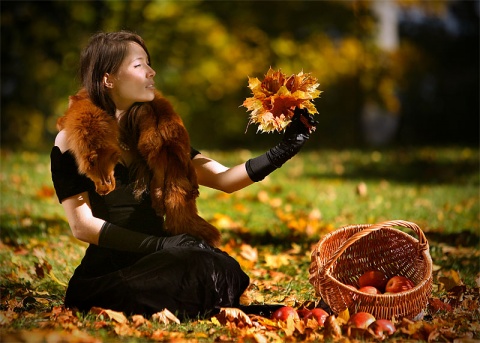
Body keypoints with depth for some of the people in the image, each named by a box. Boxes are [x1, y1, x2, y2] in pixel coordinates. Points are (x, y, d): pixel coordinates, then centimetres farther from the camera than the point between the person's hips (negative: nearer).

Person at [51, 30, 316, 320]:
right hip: (104, 277, -5)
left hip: (152, 268, 5)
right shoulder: (73, 141, -1)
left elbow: (225, 180, 8)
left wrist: (284, 150, -6)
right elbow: (82, 225, -10)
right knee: (199, 267, -33)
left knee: (223, 270, -28)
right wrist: (160, 244, -18)